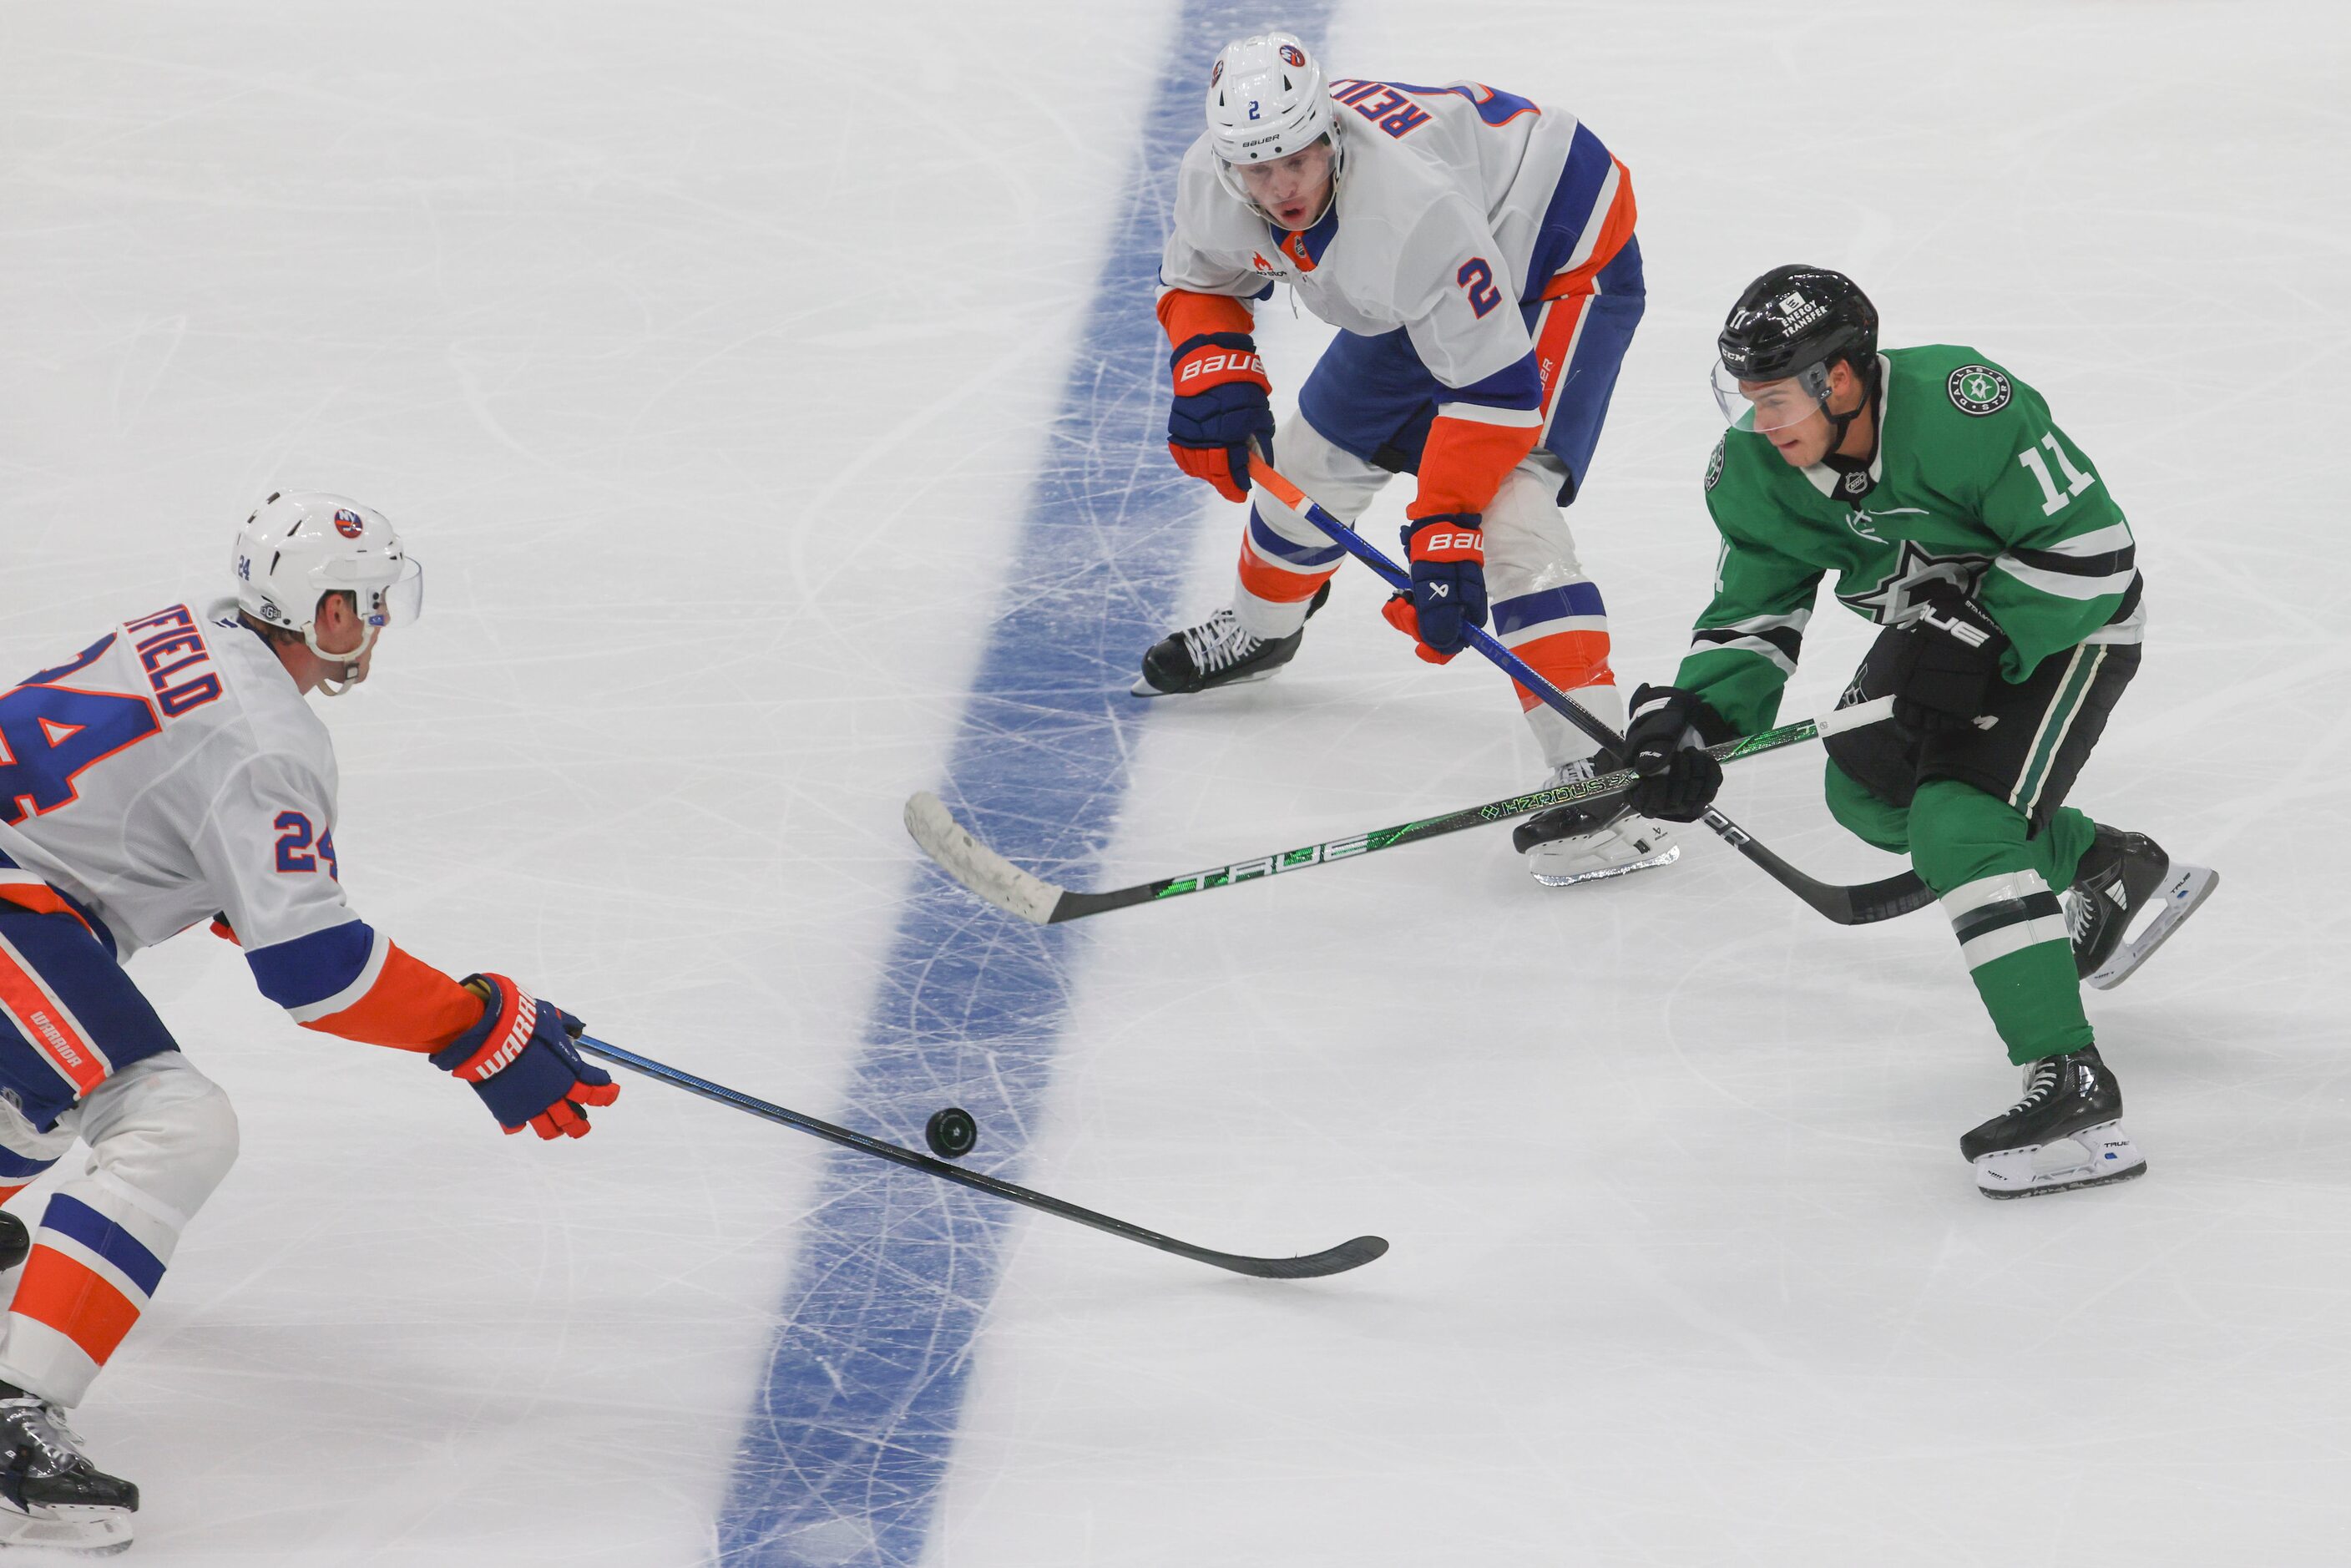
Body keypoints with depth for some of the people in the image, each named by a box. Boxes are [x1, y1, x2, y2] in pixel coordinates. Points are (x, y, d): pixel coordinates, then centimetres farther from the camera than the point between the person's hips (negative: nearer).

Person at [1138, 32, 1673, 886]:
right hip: (1412, 297, 8)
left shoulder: (1412, 206, -42)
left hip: (1564, 261, -8)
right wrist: (1214, 375, -17)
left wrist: (1443, 536, -39)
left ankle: (1600, 773, -29)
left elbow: (1494, 385, -37)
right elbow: (1199, 281, 4)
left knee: (1508, 510, -25)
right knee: (1316, 455, 17)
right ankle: (1260, 627, 51)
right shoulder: (1212, 182, -19)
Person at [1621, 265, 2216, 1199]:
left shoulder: (1963, 410, -36)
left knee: (1959, 825, -23)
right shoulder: (1757, 472, -13)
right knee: (1867, 790, 19)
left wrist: (1975, 635, -31)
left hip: (2064, 621, -9)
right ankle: (2112, 869, 36)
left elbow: (2091, 546, -29)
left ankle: (2072, 1084, -27)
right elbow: (1752, 613, -6)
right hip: (1942, 621, 9)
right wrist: (1693, 719, -22)